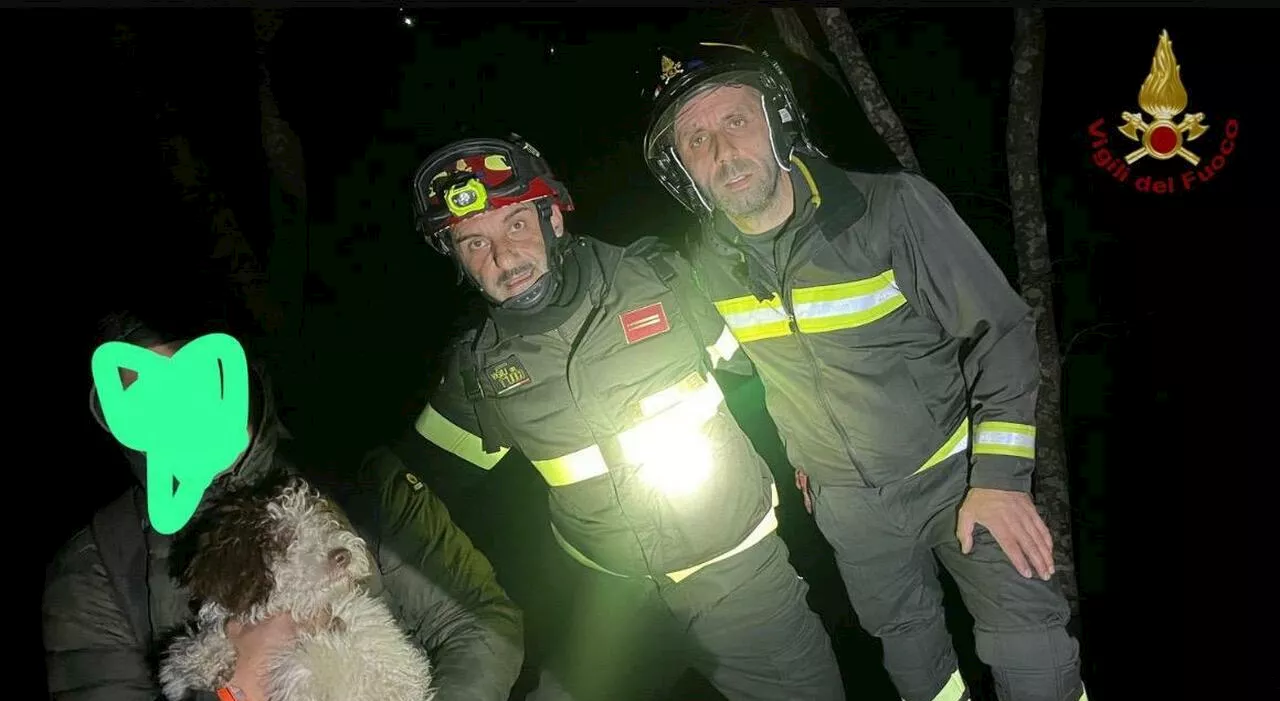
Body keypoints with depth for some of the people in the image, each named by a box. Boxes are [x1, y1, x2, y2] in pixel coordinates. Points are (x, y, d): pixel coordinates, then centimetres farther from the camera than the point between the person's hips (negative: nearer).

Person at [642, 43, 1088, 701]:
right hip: (848, 500, 4)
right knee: (903, 633, 21)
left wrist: (1001, 475, -21)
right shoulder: (704, 263, -11)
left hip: (958, 467, -3)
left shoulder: (895, 208, -24)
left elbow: (999, 330, -18)